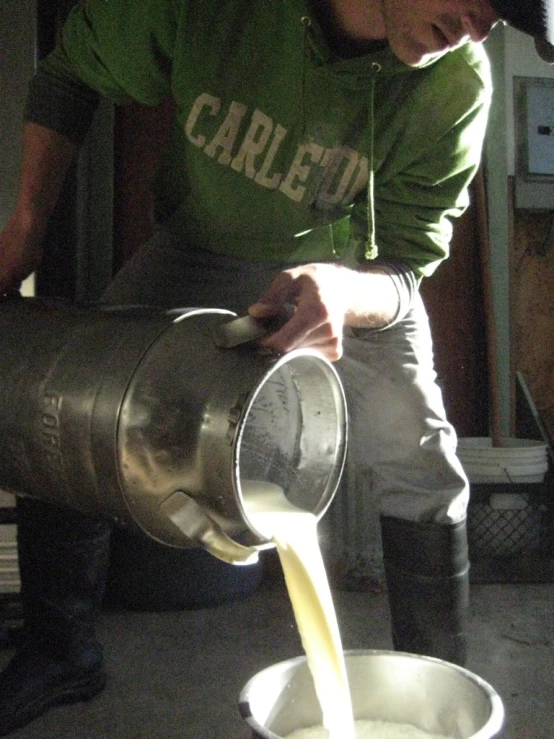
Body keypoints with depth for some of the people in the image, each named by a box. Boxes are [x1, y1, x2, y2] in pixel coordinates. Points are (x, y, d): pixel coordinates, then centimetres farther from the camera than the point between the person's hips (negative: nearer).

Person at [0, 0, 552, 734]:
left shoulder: (457, 84, -27)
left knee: (420, 471, -9)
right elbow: (72, 71, -9)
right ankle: (62, 654, 18)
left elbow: (406, 271, -24)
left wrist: (344, 293, -48)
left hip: (352, 274, 0)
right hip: (197, 250, 1)